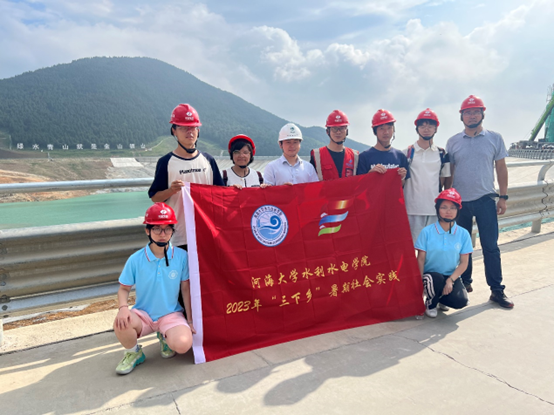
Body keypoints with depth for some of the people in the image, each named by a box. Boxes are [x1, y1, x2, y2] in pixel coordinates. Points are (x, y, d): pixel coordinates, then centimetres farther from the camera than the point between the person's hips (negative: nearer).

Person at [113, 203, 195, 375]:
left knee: (183, 344, -27)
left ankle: (165, 337, 13)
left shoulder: (181, 256, -10)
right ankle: (133, 353, 4)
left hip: (171, 314, 0)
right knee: (121, 323, -32)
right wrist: (123, 307, -21)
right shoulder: (136, 259, -8)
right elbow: (124, 288, 1)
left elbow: (185, 288, -2)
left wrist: (190, 320, -1)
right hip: (143, 314, 1)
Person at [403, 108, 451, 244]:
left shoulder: (442, 154, 10)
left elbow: (443, 179, 13)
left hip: (435, 208, 2)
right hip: (413, 208, -2)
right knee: (414, 244, 0)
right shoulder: (407, 153, 5)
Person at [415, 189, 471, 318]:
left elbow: (464, 263, -2)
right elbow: (421, 259, -6)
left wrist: (450, 280, -16)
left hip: (452, 276, 2)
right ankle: (430, 304, -1)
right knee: (435, 279, -36)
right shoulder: (427, 232, -7)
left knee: (461, 301, -25)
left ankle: (442, 298, 15)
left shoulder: (463, 234, -2)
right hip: (430, 274, -2)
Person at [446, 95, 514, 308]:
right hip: (459, 201, 1)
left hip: (485, 199, -1)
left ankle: (497, 289, 8)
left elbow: (501, 168, 4)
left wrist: (503, 197, 0)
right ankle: (465, 282, 25)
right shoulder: (453, 142, 4)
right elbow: (448, 172, 7)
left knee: (490, 246, -1)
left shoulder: (495, 138, 2)